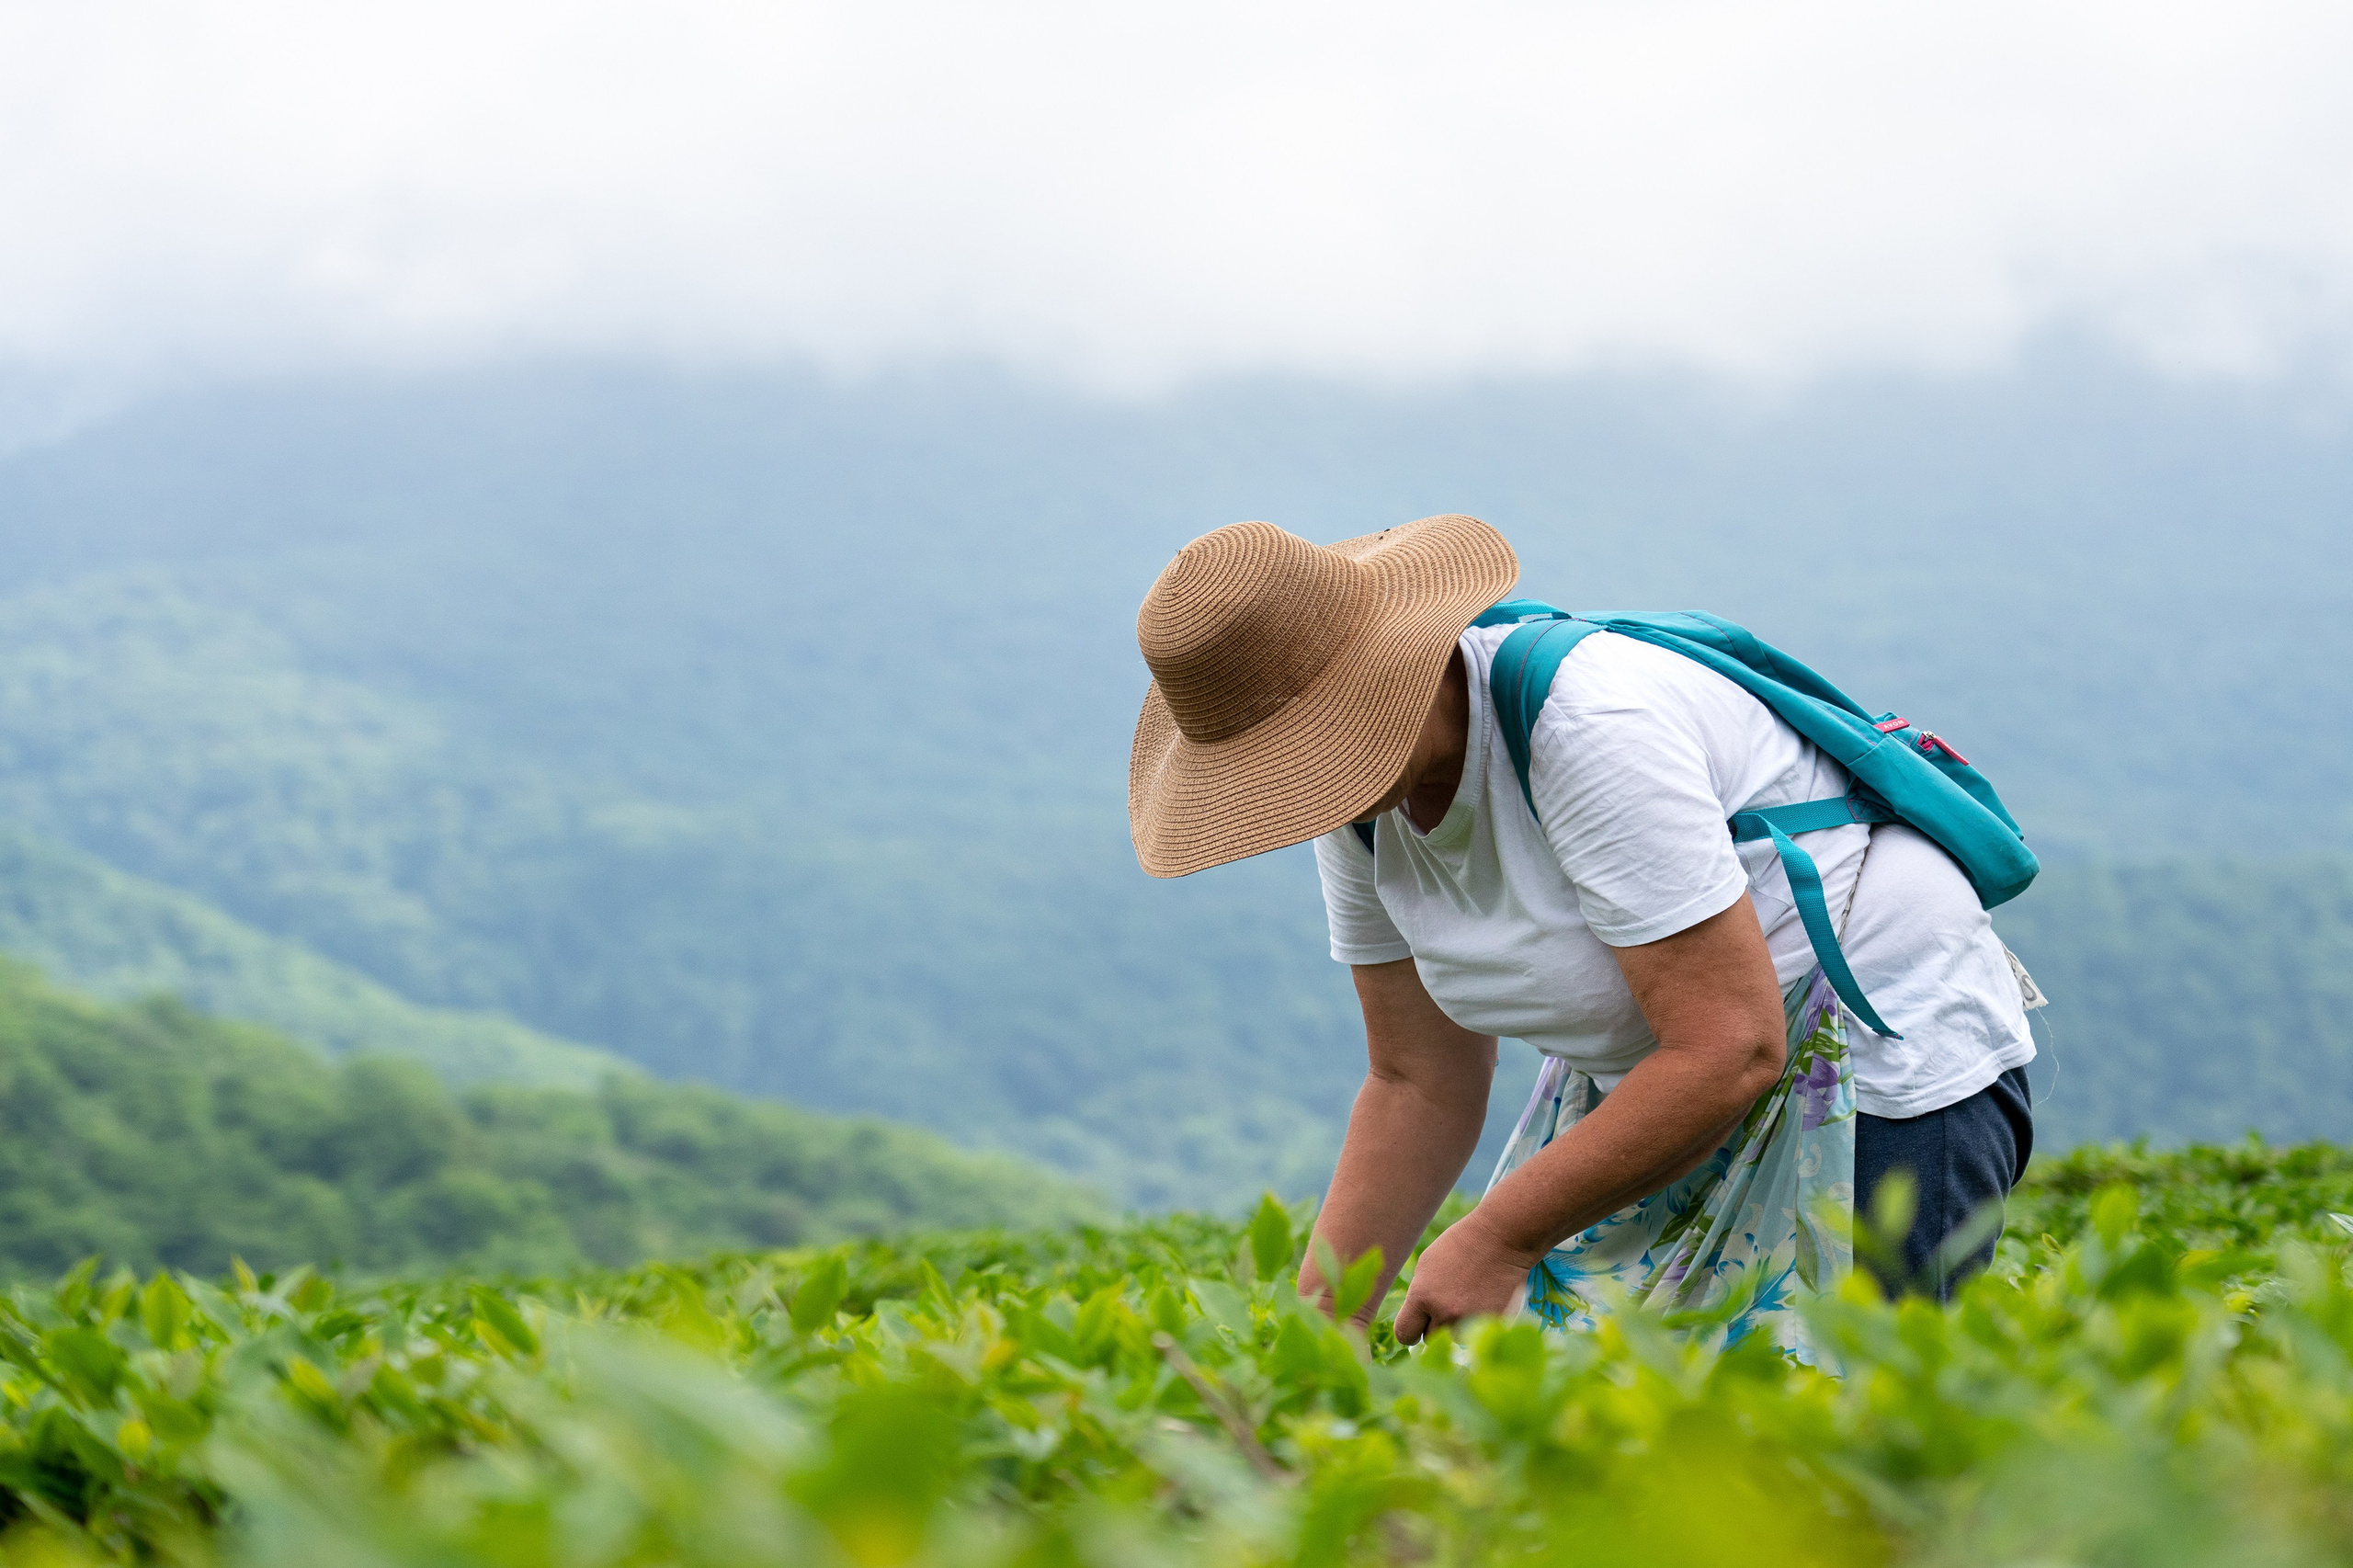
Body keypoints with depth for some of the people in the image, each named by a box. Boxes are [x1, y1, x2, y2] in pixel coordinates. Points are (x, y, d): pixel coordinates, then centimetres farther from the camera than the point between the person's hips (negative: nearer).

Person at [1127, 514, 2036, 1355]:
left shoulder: (1589, 727, -30)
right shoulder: (1364, 797, -5)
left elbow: (1731, 1051, -31)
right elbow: (1418, 1084, 3)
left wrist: (1499, 1238, -27)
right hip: (1655, 1077, 8)